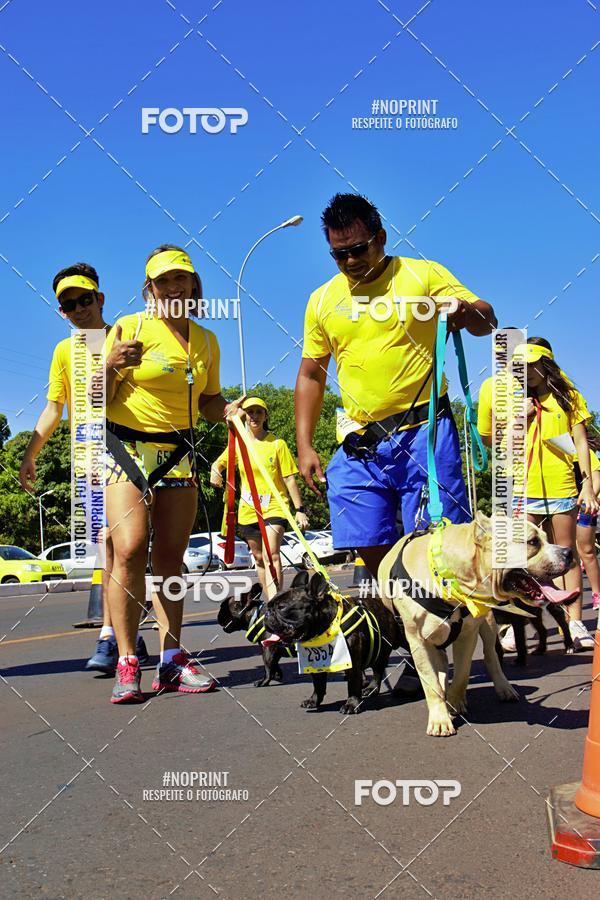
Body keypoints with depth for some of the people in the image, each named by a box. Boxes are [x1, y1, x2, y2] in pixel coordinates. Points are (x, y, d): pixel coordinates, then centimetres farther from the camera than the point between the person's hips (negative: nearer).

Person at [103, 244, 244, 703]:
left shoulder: (206, 340, 10)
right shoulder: (130, 327, -3)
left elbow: (208, 402, 19)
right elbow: (99, 399, -3)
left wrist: (230, 410, -3)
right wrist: (111, 366, -22)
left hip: (178, 453, 4)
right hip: (126, 447, -4)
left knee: (171, 556, 1)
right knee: (131, 550, -17)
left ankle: (172, 661, 6)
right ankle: (127, 664, -9)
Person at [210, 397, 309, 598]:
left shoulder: (277, 444, -3)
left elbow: (289, 479, -3)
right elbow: (219, 463, 18)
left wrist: (300, 510, -7)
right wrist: (215, 472, -8)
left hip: (274, 508, -4)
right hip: (248, 510, 5)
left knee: (271, 554, -22)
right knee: (259, 558, 13)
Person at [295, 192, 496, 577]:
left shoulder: (424, 274, 3)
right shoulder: (322, 300, 12)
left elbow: (487, 320, 0)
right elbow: (310, 375, 17)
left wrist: (467, 310, -25)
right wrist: (305, 446, 10)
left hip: (423, 433, -3)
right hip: (359, 445, 4)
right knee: (374, 553, 3)